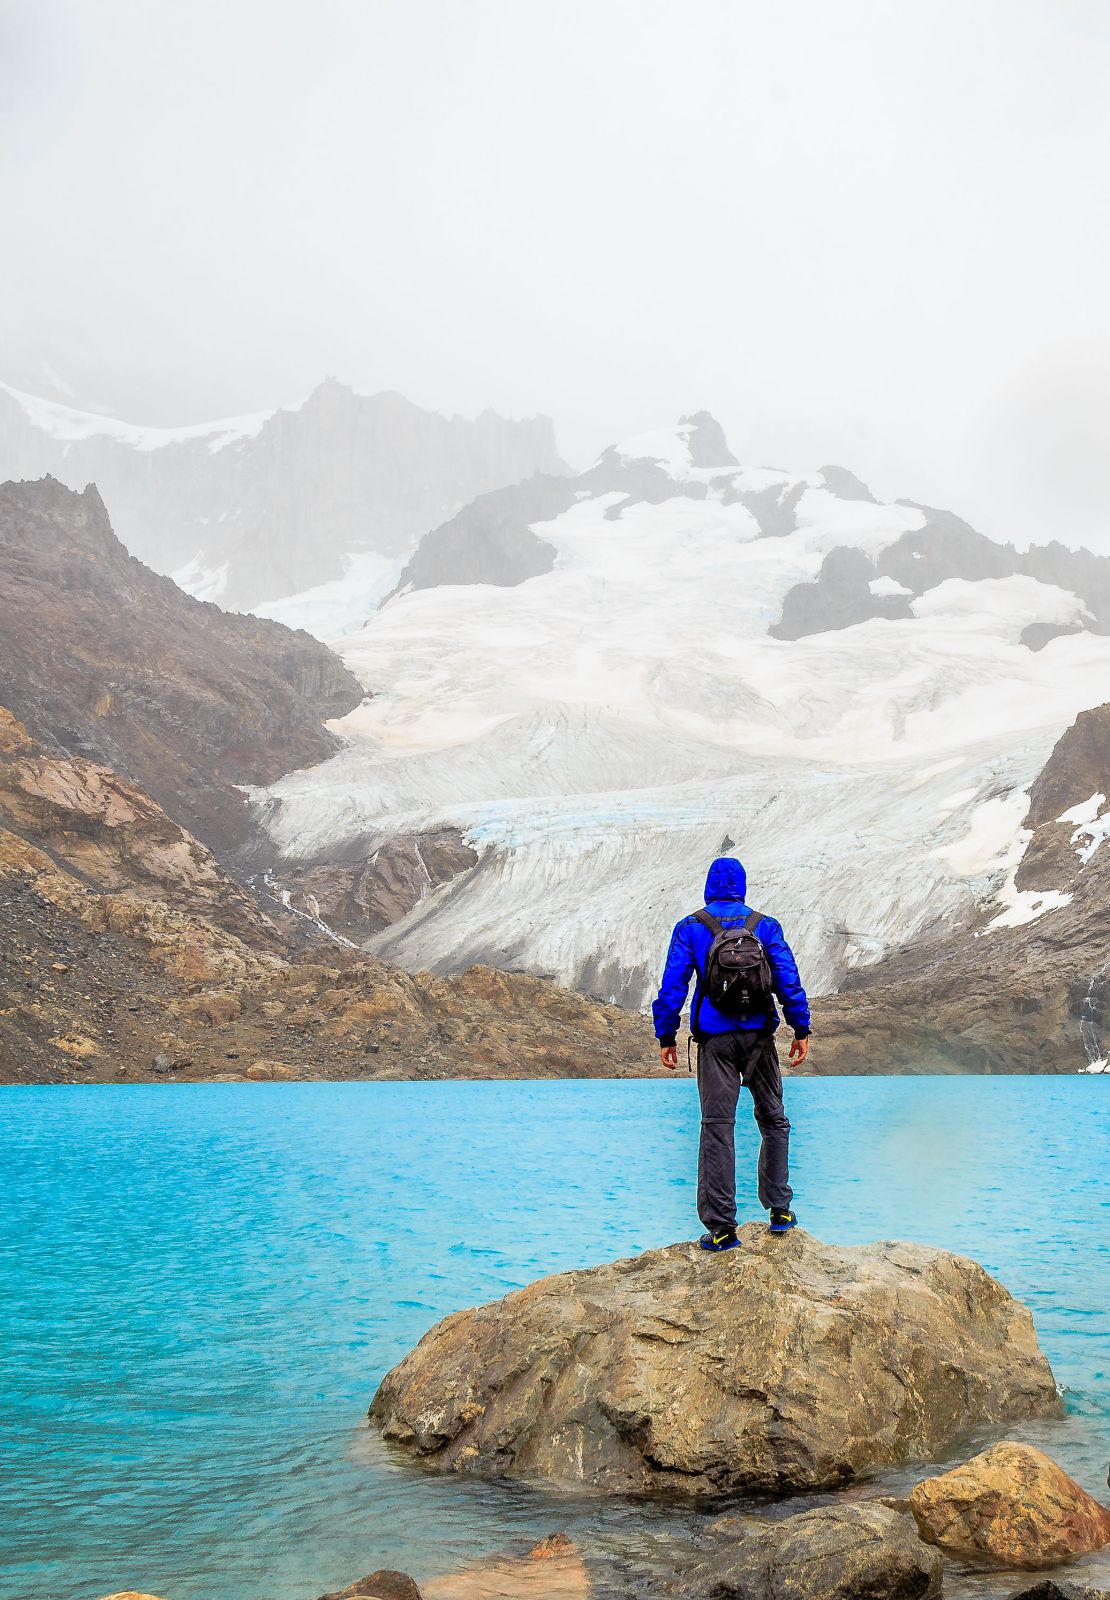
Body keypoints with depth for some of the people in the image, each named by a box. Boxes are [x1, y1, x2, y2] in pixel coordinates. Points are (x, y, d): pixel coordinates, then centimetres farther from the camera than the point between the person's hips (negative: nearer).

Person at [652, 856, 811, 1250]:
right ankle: (779, 1210, 18)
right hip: (759, 1035, 1)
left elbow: (672, 986, -2)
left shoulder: (690, 928, 2)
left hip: (715, 1039, -1)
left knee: (717, 1128, -1)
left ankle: (721, 1228, -3)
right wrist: (802, 1031, 4)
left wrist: (666, 1037, 4)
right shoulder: (765, 926, 4)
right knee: (773, 1120, 17)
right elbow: (789, 982, -1)